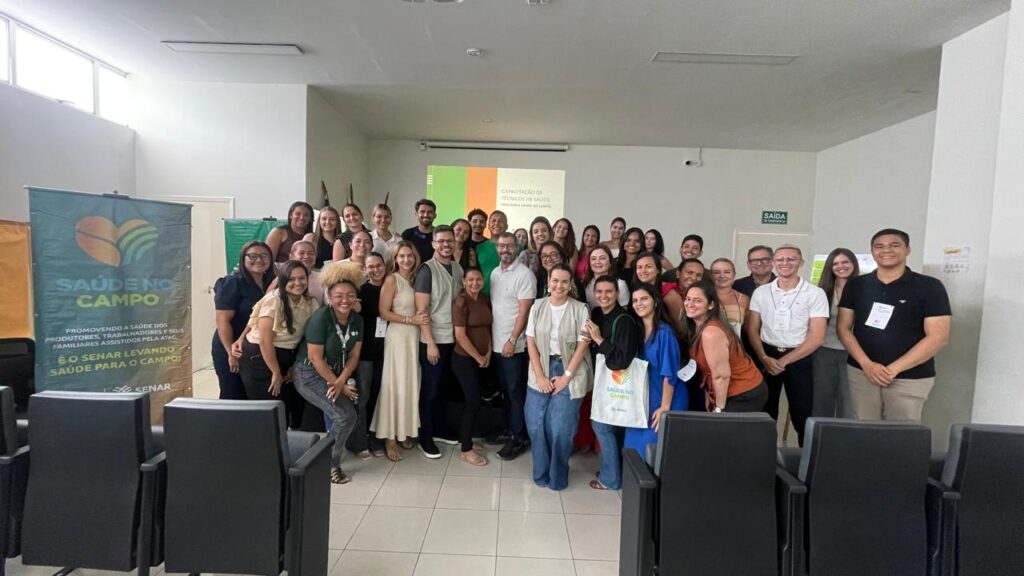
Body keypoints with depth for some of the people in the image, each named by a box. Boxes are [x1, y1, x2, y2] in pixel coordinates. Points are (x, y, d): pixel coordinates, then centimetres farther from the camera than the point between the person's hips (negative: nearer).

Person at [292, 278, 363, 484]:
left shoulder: (357, 320, -3)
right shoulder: (321, 317, -21)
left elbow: (354, 355, -1)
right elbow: (315, 358, -21)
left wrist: (341, 382, -16)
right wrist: (340, 385, -18)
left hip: (337, 373, 7)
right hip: (310, 374, -6)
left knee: (353, 414, -3)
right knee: (345, 415, -18)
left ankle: (329, 454, 21)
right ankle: (329, 464, 2)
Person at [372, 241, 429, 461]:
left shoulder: (416, 279, 11)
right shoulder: (391, 280, -6)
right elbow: (384, 312, -11)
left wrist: (419, 320, 0)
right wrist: (411, 319, -16)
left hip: (415, 336, 6)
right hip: (398, 336, -6)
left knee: (411, 384, 9)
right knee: (395, 385, -3)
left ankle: (404, 431, 22)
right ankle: (390, 437, 7)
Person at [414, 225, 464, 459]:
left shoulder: (458, 268, 7)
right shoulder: (427, 269, -10)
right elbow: (421, 310, -13)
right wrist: (430, 342, -16)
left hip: (454, 338, 5)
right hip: (433, 340, -5)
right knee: (430, 390, 5)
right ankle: (425, 438, 18)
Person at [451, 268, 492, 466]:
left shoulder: (485, 300, 6)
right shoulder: (461, 302, -16)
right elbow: (460, 335, -18)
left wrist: (488, 353, 2)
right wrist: (478, 357, -12)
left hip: (481, 359, 7)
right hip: (464, 359, -7)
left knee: (471, 399, 14)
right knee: (474, 401, -5)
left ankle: (465, 439, 29)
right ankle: (466, 450, 8)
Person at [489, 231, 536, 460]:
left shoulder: (524, 274, -12)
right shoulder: (494, 272, 10)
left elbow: (524, 311, -15)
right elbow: (492, 306, 13)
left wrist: (512, 341, -17)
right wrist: (491, 337, 8)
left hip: (514, 345, -7)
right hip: (496, 343, 7)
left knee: (516, 392, 3)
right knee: (505, 390, 16)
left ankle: (519, 438, 14)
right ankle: (508, 430, 28)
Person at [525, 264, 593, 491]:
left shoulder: (580, 309, -6)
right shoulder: (537, 306, 2)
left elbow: (582, 345, -7)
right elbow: (531, 342, 0)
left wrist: (566, 376, -11)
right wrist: (540, 376, -7)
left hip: (569, 372, -2)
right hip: (541, 371, 3)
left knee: (560, 428, -2)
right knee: (536, 425, 4)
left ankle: (557, 476, 20)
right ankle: (541, 472, 25)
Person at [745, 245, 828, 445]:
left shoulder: (815, 293, -4)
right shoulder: (761, 292, 4)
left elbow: (817, 337, -9)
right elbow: (752, 329, 4)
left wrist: (784, 361, -13)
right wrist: (764, 358, -11)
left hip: (799, 359, -2)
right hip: (767, 357, 2)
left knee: (802, 415, 5)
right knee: (765, 413, 10)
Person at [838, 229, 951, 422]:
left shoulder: (929, 287, -2)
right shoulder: (855, 285, 6)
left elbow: (938, 337, -7)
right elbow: (843, 328, 4)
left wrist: (894, 369, -13)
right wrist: (866, 364, -10)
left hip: (910, 378, -2)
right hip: (861, 372, 2)